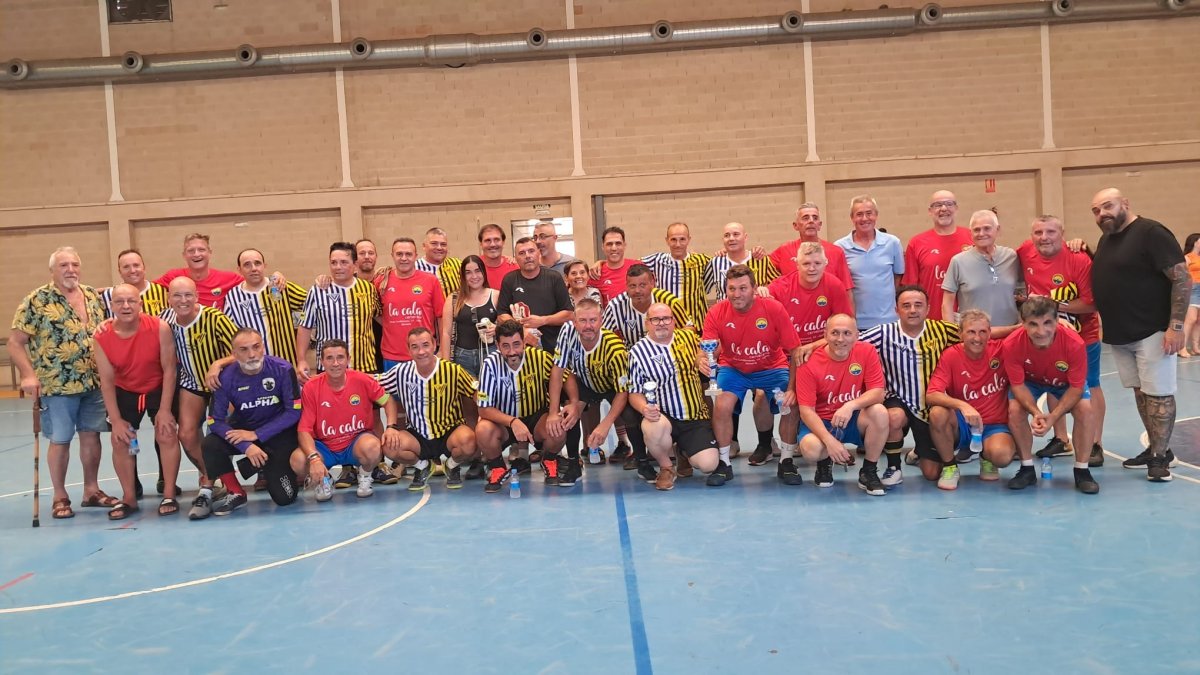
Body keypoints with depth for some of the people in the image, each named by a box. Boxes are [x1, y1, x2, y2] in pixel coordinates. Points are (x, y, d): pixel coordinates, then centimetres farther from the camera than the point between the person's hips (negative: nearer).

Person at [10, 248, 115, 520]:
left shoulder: (93, 296, 8)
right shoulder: (37, 300, -8)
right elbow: (15, 342, -9)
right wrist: (28, 375, -20)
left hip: (94, 383, 5)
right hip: (57, 385, -5)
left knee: (91, 435, 10)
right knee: (60, 440, 3)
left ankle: (91, 490, 23)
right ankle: (60, 497, 15)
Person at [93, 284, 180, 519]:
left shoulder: (159, 328, -25)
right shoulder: (102, 337, -19)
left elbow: (169, 369, -19)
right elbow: (106, 381, -12)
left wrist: (164, 409, -19)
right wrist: (116, 420, -14)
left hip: (159, 388, -2)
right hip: (125, 392, 3)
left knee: (166, 435, -11)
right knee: (120, 440, -1)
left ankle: (170, 496, 0)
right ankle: (129, 498, 11)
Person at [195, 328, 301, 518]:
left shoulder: (283, 369, -20)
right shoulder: (226, 377, -17)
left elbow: (294, 411, -17)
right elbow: (215, 421, -16)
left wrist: (256, 435, -21)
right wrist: (246, 447, -30)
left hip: (279, 431, -1)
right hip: (242, 429, 2)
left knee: (284, 497, -10)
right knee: (210, 445, -29)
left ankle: (267, 469, 25)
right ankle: (236, 494, -4)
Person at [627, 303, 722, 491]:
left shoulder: (688, 337, 5)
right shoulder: (638, 352, -5)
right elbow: (635, 393, -3)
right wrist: (644, 408, -25)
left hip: (697, 418, 3)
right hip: (664, 417, -3)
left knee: (709, 464, -14)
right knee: (653, 428, -39)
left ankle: (683, 450, 25)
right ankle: (666, 468, -5)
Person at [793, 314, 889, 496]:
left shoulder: (867, 352, -9)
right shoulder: (809, 363, -16)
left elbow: (878, 392, -14)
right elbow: (806, 410, -18)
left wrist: (851, 405, -33)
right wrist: (830, 440, -30)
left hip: (855, 421, 2)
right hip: (821, 422, -2)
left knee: (880, 412, -29)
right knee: (810, 448, -33)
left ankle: (869, 472, -7)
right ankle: (825, 463, 9)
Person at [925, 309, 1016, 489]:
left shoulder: (1001, 349, -8)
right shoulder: (951, 355, -10)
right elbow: (931, 396, -21)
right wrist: (962, 405, -36)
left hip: (995, 427, 0)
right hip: (962, 426, 0)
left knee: (1002, 455, -32)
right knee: (938, 412, -31)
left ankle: (986, 458, 7)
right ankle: (949, 466, -7)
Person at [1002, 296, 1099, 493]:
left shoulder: (1074, 343, -37)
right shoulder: (1012, 344, -36)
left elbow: (1076, 387, -26)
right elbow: (1018, 385, -24)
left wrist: (1053, 417, -37)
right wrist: (1036, 412, -41)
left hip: (1065, 382, 0)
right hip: (1030, 381, 1)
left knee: (1085, 409, -24)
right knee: (1015, 409, -23)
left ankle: (1082, 471, -6)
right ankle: (1027, 469, -4)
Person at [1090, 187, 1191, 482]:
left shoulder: (1151, 233, -12)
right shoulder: (1106, 239, 13)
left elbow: (1182, 278, -17)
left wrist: (1176, 325, -22)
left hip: (1152, 331, -8)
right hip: (1118, 335, 8)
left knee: (1158, 393, -3)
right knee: (1140, 392, 13)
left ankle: (1160, 456, 1)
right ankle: (1156, 448, 22)